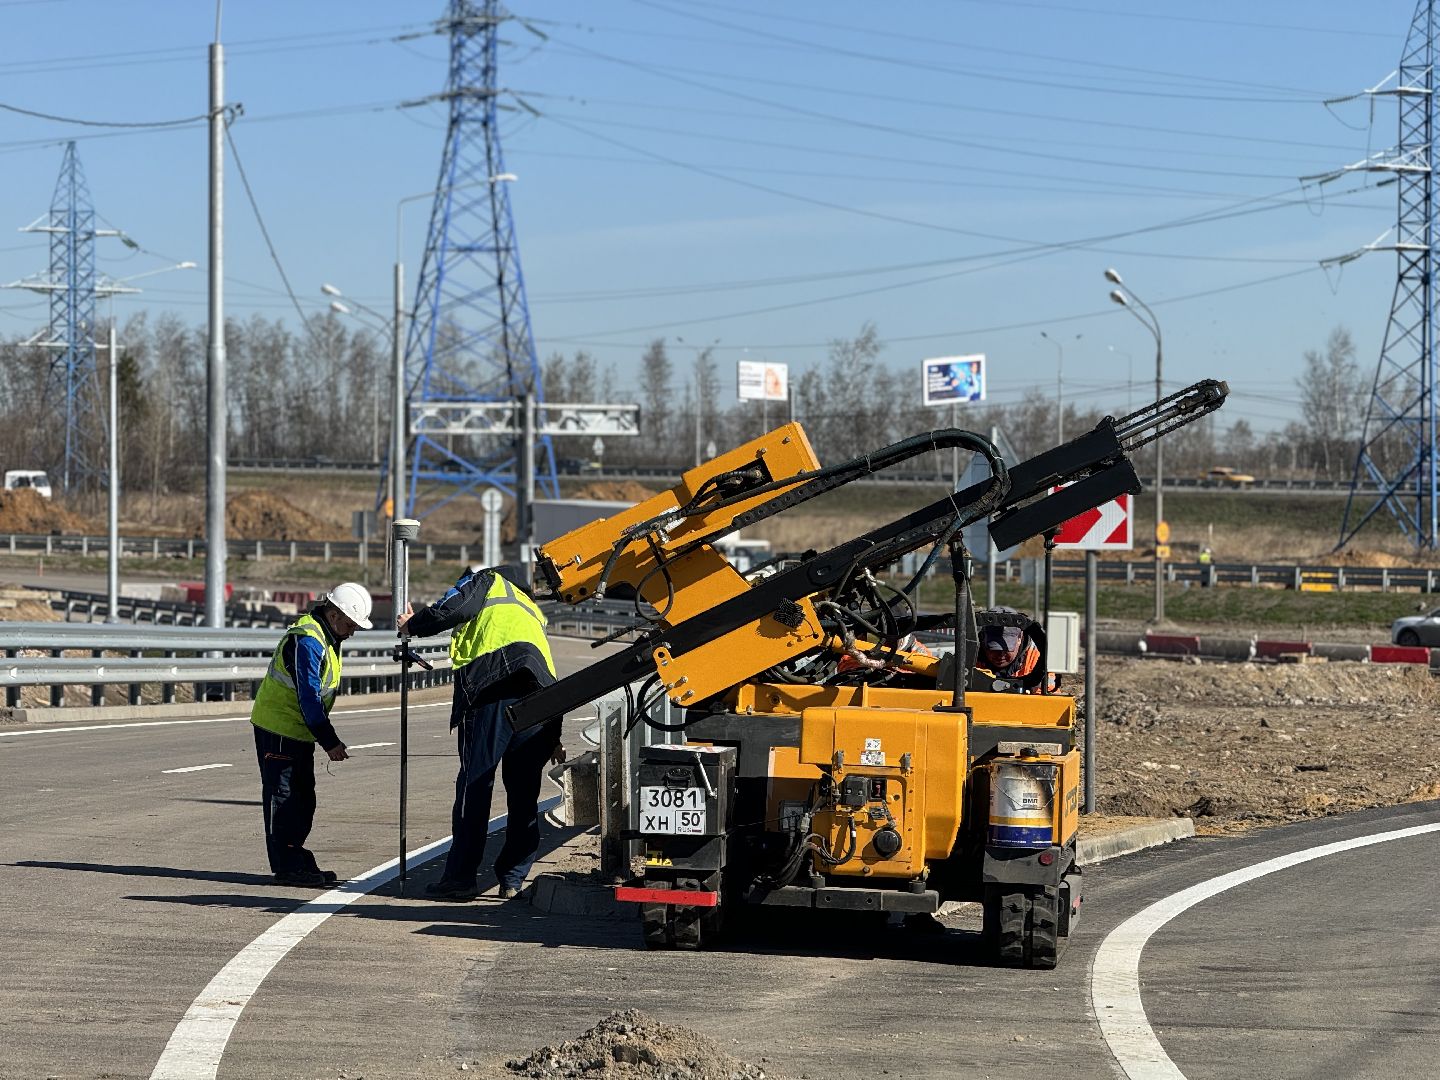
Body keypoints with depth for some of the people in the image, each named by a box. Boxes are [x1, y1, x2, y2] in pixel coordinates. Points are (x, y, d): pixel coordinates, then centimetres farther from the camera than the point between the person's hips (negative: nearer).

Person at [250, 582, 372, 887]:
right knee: (284, 799, -7)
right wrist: (330, 742, -22)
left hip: (298, 732, 10)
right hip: (278, 730, -10)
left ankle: (296, 861, 20)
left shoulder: (327, 638, 11)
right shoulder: (307, 641, -23)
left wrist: (329, 739, 14)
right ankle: (287, 867, -5)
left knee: (302, 800, 13)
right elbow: (308, 698, -24)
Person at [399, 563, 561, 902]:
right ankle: (514, 877, 11)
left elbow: (453, 609, -1)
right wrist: (551, 737, 29)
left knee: (474, 784, -4)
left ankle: (460, 877, -5)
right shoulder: (531, 609, 38)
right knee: (523, 792, 12)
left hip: (494, 688, -6)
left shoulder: (488, 581, 20)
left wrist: (413, 624, 18)